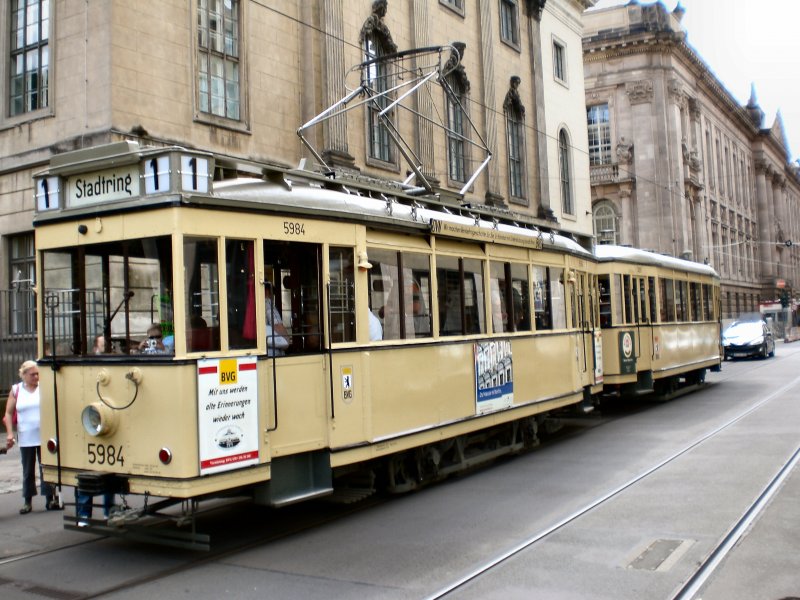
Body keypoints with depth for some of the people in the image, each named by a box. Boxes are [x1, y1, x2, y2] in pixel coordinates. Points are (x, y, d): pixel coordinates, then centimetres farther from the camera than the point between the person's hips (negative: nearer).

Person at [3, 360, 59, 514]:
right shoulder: (16, 390, 4)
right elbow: (8, 413, 6)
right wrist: (10, 433, -3)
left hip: (45, 437, -1)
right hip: (26, 439, 1)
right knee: (28, 471, 9)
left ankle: (50, 499, 6)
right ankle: (27, 501, 17)